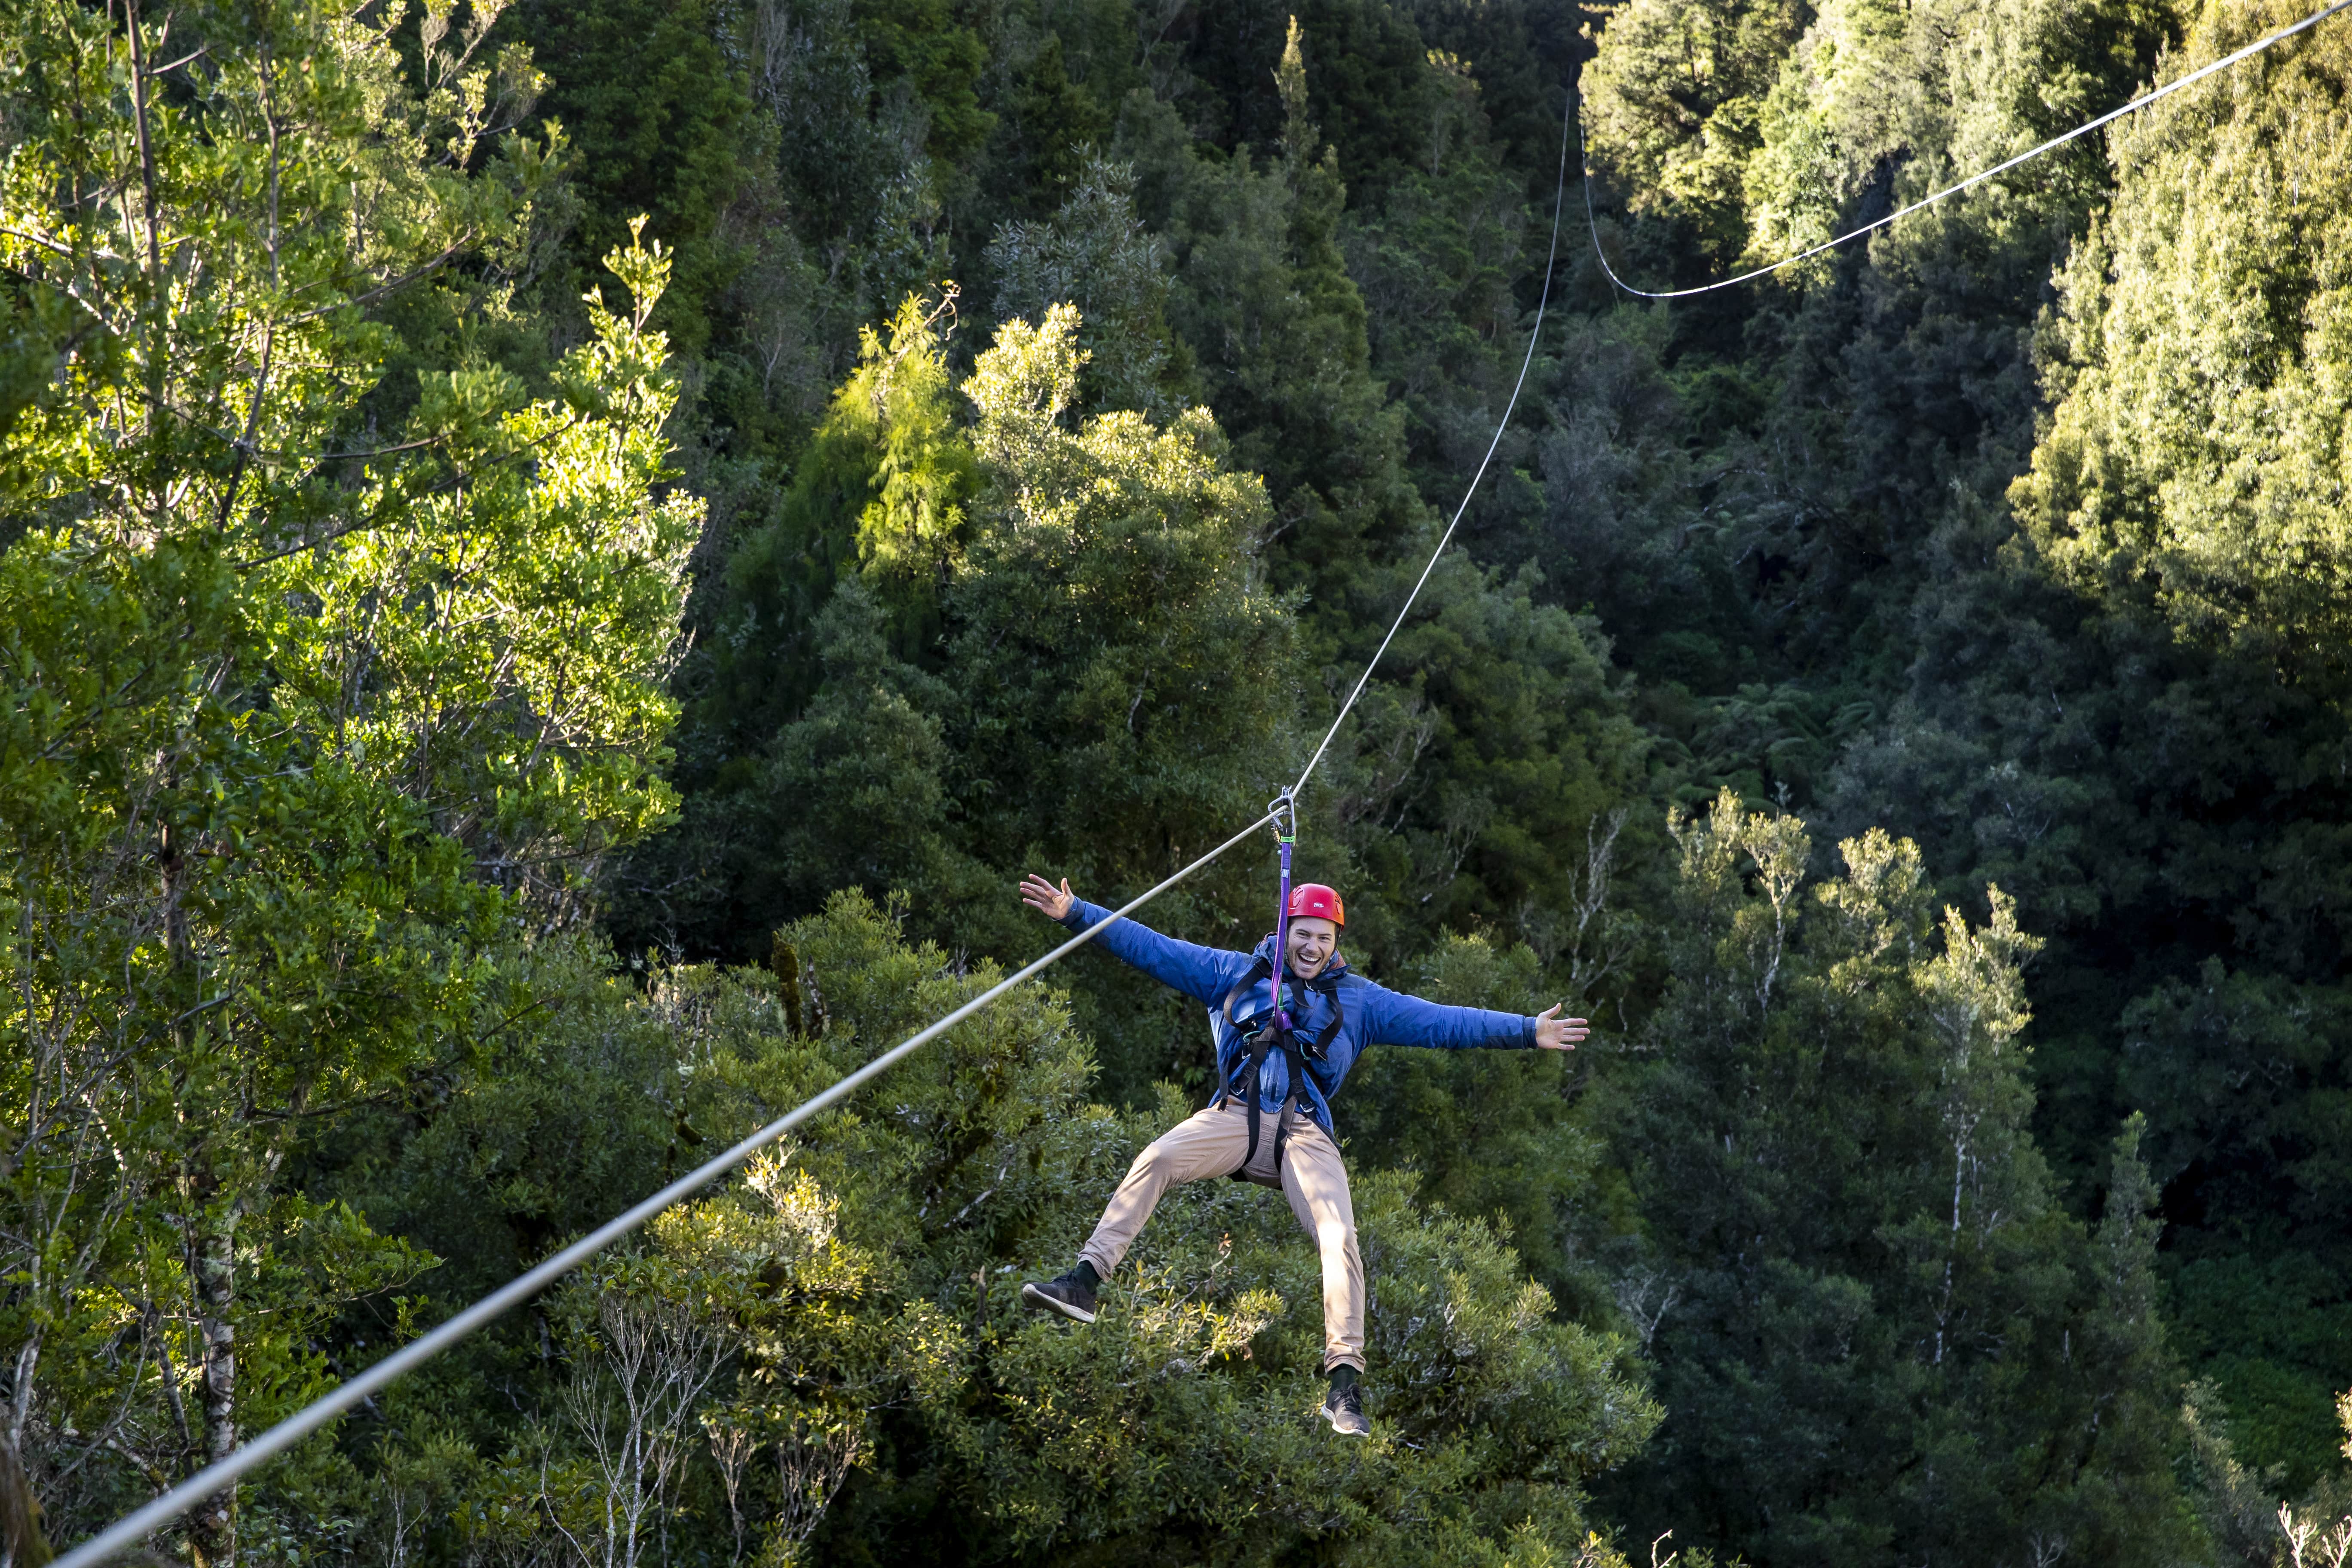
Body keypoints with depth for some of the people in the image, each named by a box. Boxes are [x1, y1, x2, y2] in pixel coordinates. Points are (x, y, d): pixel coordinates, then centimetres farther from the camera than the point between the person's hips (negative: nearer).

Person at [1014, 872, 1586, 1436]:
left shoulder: (1358, 999, 19)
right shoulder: (1234, 973, 18)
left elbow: (1442, 1022, 15)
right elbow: (1152, 949, 15)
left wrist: (1526, 1031, 7)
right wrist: (1075, 913, 8)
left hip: (1305, 1134, 0)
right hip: (1236, 1117, 0)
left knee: (1340, 1239, -21)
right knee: (1156, 1159, -28)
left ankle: (1345, 1386, -22)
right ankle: (1084, 1283, -32)